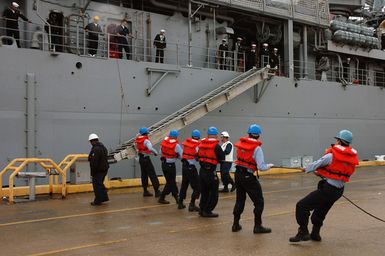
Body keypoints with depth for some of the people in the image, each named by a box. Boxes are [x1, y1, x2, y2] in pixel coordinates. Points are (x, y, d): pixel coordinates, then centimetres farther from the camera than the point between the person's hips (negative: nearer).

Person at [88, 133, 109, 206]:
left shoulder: (95, 149, -20)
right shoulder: (103, 147, 12)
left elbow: (94, 162, -23)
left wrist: (92, 172, -17)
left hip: (98, 170, -9)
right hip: (104, 169, 10)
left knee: (97, 185, 0)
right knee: (100, 184, 21)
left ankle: (98, 201, 5)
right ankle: (104, 197, 26)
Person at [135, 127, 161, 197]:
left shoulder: (138, 140, 6)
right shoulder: (146, 140, -18)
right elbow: (150, 148, -32)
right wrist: (156, 152, -16)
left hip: (141, 158, 8)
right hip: (146, 158, -8)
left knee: (144, 175, 16)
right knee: (152, 175, -4)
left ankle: (145, 191, 20)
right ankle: (157, 191, -4)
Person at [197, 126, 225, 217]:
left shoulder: (201, 144, 4)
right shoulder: (216, 146, -12)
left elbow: (199, 155, 11)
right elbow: (222, 158, -6)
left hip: (202, 170, 6)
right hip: (211, 171, -6)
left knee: (204, 191, 19)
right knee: (213, 193, 5)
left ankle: (202, 209, 26)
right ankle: (207, 211, 6)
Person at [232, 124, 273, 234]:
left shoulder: (240, 143, 2)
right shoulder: (257, 148, -15)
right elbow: (261, 167, -17)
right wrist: (269, 165, 0)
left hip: (238, 174, 7)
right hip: (248, 176, -7)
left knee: (240, 200, 19)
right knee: (259, 202, 7)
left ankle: (236, 224, 25)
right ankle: (257, 226, 8)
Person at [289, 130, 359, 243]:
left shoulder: (332, 155, -14)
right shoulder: (352, 157, 5)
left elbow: (315, 165, -5)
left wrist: (306, 169, 16)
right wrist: (322, 173, 20)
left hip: (327, 189, -8)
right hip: (339, 190, 8)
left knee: (302, 206, -5)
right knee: (320, 211, 24)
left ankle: (303, 232, -8)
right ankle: (315, 234, 35)